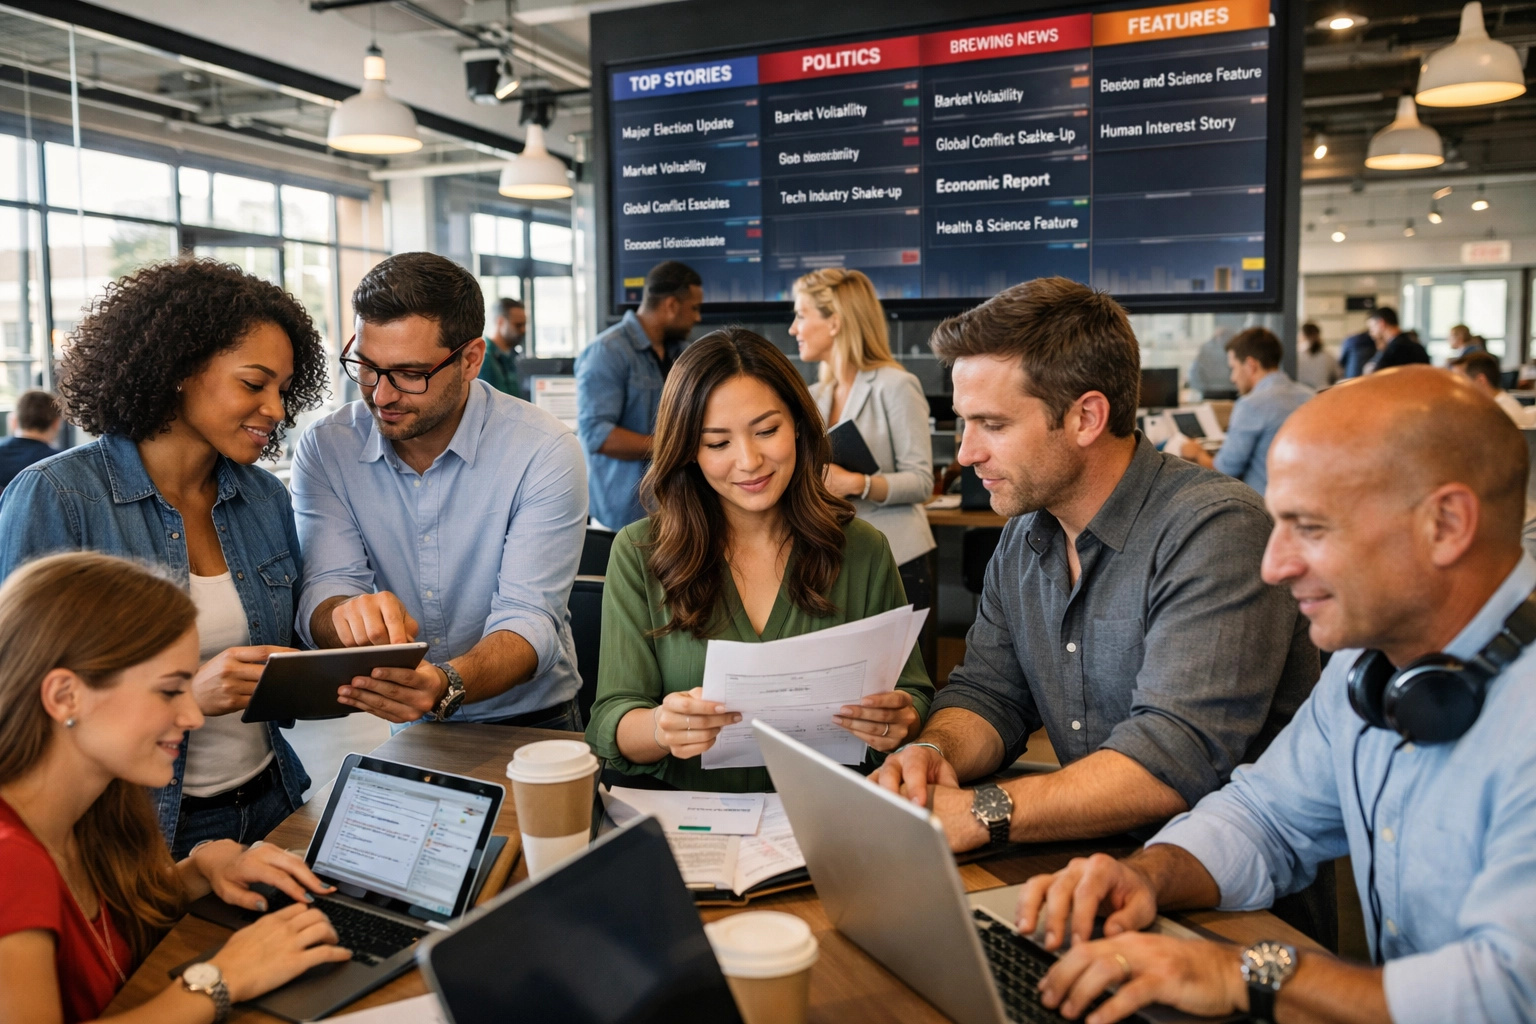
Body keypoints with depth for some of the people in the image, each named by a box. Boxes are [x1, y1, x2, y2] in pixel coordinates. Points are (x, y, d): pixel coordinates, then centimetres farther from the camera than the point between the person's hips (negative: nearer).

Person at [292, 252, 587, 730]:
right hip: (397, 730, 4)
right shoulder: (325, 450, -2)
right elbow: (324, 592, -8)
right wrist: (349, 617, -33)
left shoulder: (544, 453, -12)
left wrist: (444, 687, -37)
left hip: (527, 725, -4)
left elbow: (528, 622, -18)